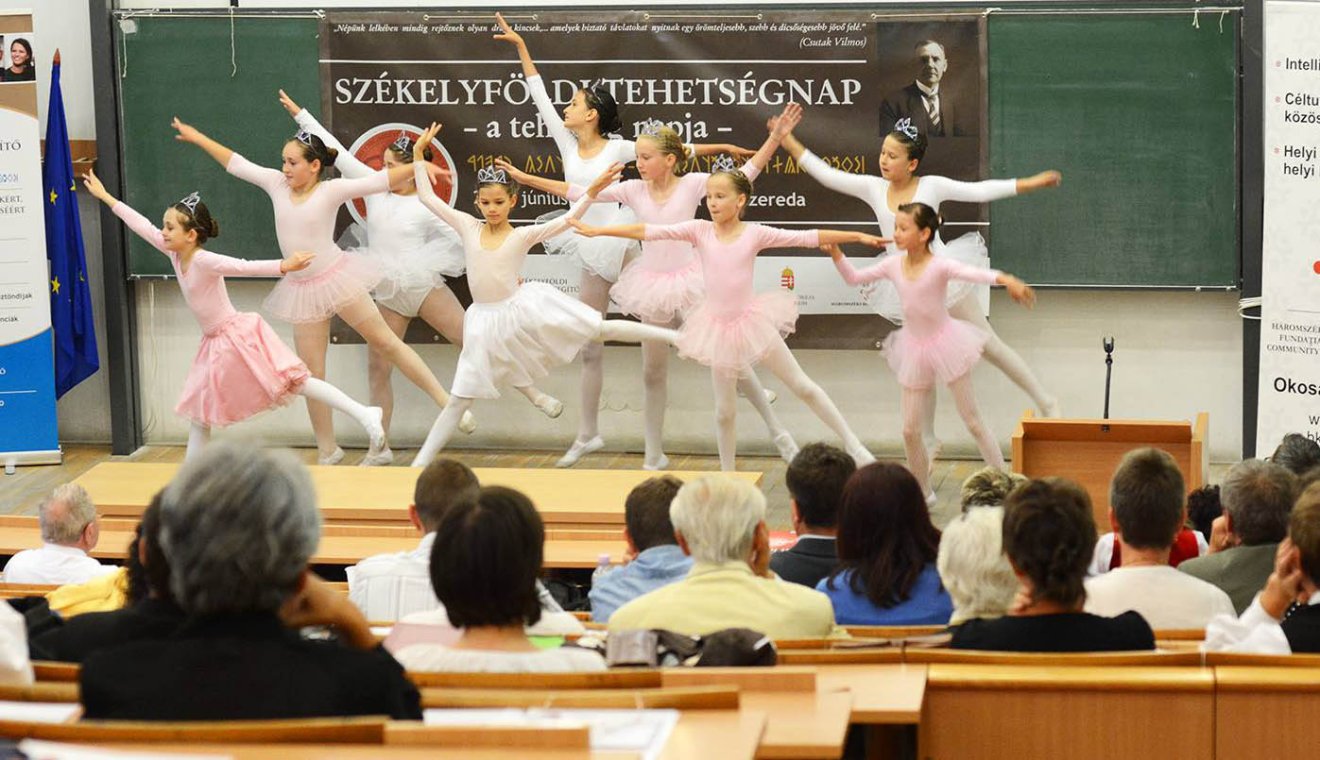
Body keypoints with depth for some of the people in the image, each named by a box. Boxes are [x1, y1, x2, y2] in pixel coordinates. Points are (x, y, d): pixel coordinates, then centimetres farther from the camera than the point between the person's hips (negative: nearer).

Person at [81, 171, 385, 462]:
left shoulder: (205, 261, -22)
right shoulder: (175, 255, 1)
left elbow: (244, 267, -35)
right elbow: (143, 227, 9)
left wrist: (284, 267, -50)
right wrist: (106, 197, 16)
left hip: (238, 335, -9)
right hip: (217, 343, 9)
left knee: (294, 382, -13)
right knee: (198, 411, 12)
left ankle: (364, 414, -15)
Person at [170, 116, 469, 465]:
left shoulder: (332, 190, -10)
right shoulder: (277, 184, 2)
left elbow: (379, 181, -17)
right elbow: (236, 164, 10)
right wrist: (197, 138, 14)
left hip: (336, 278, -5)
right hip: (302, 290, 5)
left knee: (387, 343, -4)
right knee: (311, 373, 6)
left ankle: (445, 400, 4)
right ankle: (327, 450, 15)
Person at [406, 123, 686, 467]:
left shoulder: (523, 236, -7)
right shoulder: (468, 228, 0)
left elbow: (565, 221, -16)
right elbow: (428, 197, 3)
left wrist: (592, 191, -29)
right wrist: (418, 154, 0)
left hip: (523, 307, -2)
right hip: (486, 319, 2)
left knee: (599, 328, -7)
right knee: (459, 398, 5)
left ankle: (675, 337, -2)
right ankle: (422, 460, 9)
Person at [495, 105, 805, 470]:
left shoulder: (692, 184, -9)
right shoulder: (634, 190, -1)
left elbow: (744, 175, -12)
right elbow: (578, 192, 0)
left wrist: (776, 137, -23)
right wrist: (525, 178, -3)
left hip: (688, 282, -4)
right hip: (653, 287, 4)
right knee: (652, 372, 10)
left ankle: (777, 431, 9)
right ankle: (654, 455, 21)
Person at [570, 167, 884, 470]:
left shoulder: (755, 234, -9)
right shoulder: (699, 230, -6)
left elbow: (807, 237, -10)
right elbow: (648, 231, -9)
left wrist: (858, 236, -15)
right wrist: (596, 231, -13)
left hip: (752, 319, -2)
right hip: (719, 326, 2)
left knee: (802, 386, 4)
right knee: (725, 411, 10)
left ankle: (852, 443, 14)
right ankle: (727, 474, 24)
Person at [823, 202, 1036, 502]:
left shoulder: (940, 266, -19)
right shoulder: (894, 265, -3)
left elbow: (973, 273, -36)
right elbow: (854, 278, 8)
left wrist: (1006, 279, -55)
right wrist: (836, 254, -9)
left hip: (944, 343, -5)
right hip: (915, 350, 5)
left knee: (973, 422, 3)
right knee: (910, 430, 7)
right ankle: (922, 491, 23)